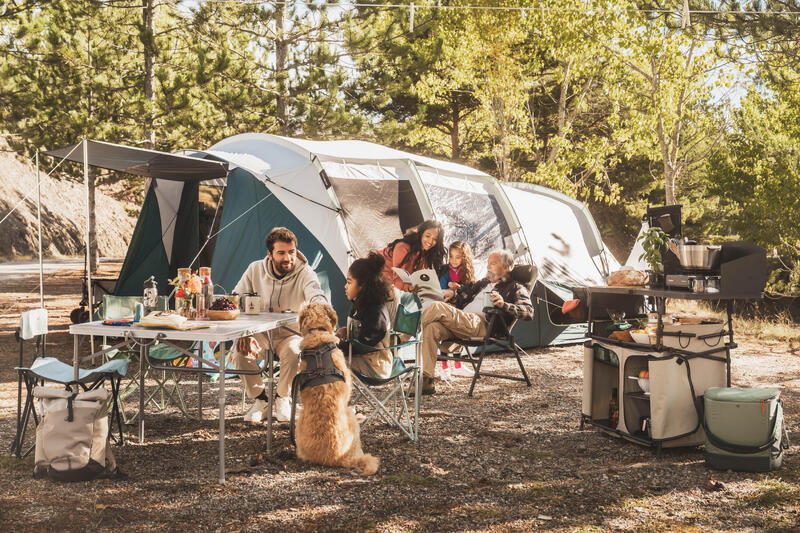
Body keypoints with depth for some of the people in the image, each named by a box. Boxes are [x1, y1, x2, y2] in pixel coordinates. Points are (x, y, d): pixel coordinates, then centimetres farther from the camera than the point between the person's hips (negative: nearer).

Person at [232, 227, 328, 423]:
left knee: (293, 351, -36)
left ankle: (283, 399, -7)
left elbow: (317, 296, -34)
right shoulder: (255, 270, -6)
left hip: (291, 334, -2)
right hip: (261, 333, 2)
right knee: (240, 351, -29)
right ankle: (261, 400, -5)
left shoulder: (304, 273, -14)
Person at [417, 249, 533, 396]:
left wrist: (504, 305, -20)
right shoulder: (483, 283, 37)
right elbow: (463, 297, 42)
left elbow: (528, 311, -2)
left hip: (480, 324, -7)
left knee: (436, 307, -29)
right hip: (461, 322, 7)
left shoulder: (515, 288, 14)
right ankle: (427, 382, -29)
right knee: (431, 328, -27)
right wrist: (449, 304, 18)